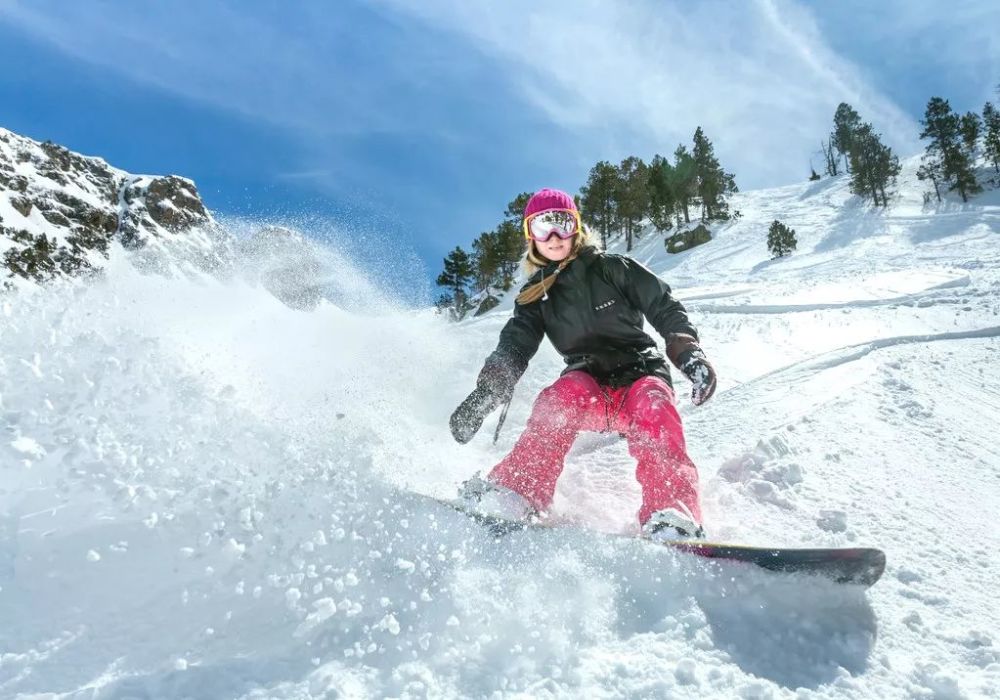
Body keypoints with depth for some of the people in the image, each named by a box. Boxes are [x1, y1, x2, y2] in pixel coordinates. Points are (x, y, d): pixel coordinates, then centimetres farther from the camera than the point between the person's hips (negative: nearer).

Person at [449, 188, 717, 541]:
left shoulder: (613, 268, 4)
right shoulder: (536, 295, 10)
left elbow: (666, 309, 3)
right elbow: (514, 347, -3)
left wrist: (690, 355, -15)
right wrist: (486, 392, -22)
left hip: (641, 376, -1)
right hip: (589, 385, 1)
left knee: (653, 406, -36)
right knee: (567, 393, -34)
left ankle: (673, 516, -50)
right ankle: (516, 494, -45)